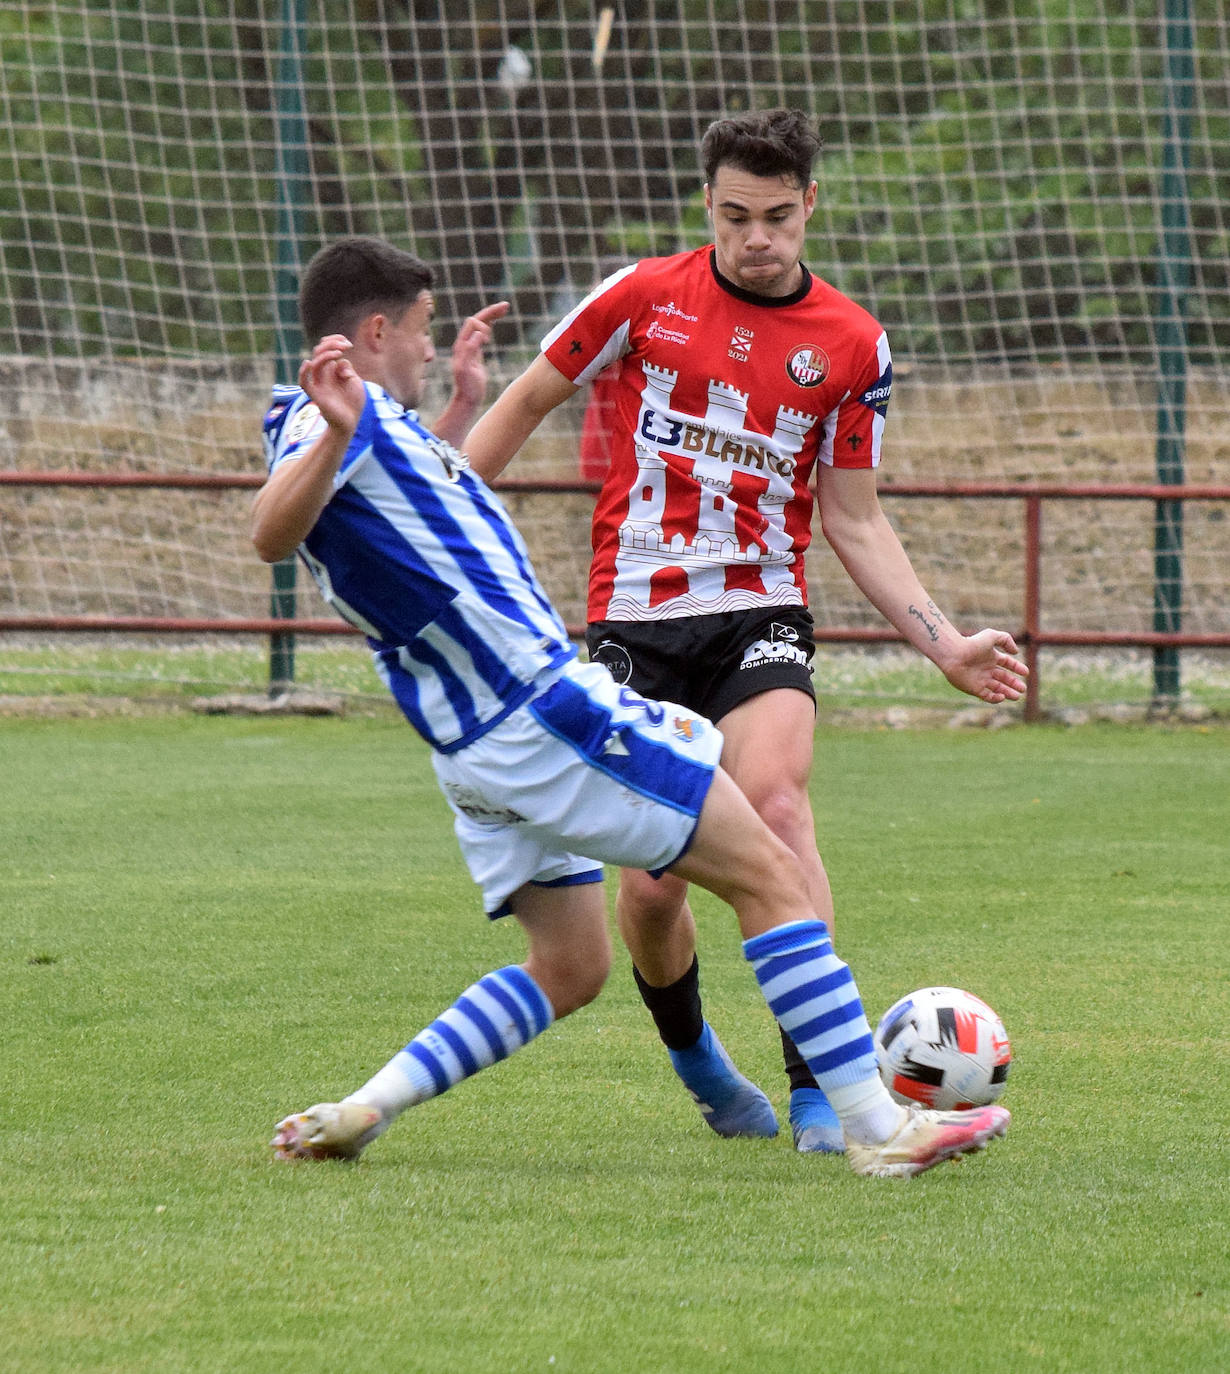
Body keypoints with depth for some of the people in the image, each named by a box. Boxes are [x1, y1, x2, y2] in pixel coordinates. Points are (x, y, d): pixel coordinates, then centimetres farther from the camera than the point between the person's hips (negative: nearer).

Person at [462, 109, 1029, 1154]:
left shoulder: (853, 344, 4)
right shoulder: (645, 297, 0)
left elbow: (855, 521, 10)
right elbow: (529, 403, 11)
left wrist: (945, 645, 1)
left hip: (760, 615, 0)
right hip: (634, 623, 0)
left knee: (772, 796, -28)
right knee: (651, 887, -6)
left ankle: (817, 1085, -27)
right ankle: (694, 1059, 26)